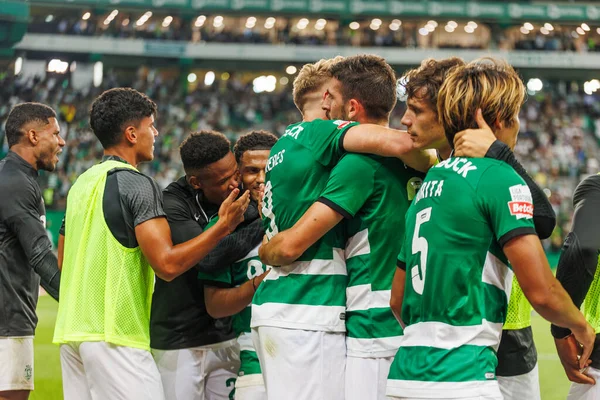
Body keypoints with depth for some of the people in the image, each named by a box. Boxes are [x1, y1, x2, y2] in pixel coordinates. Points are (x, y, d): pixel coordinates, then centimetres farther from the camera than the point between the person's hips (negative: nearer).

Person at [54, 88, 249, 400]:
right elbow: (167, 264, -17)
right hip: (113, 335, -8)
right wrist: (223, 226, -11)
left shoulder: (81, 183, 15)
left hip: (71, 330, 9)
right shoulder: (136, 183, -10)